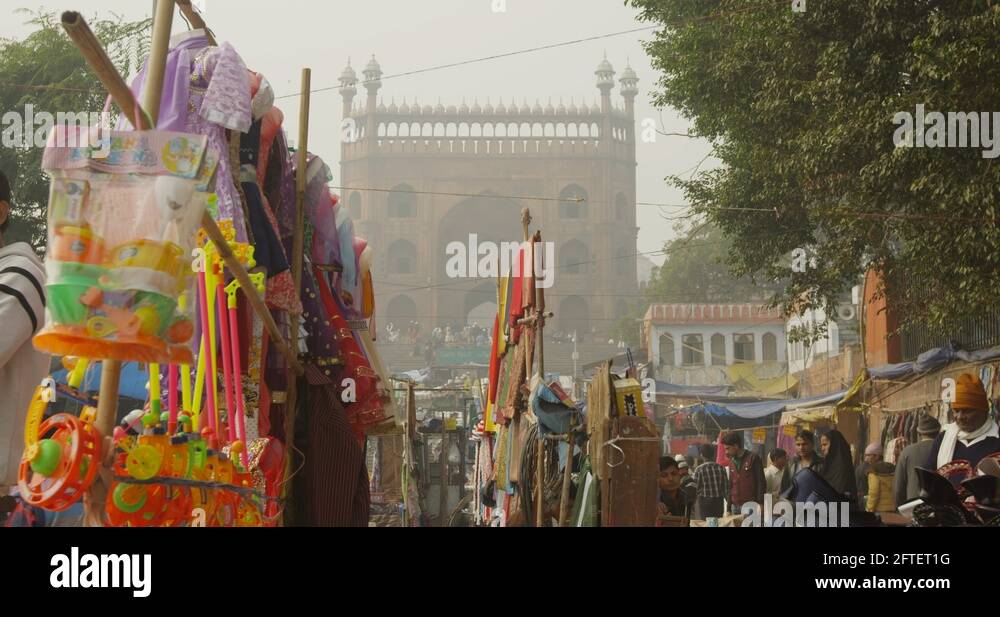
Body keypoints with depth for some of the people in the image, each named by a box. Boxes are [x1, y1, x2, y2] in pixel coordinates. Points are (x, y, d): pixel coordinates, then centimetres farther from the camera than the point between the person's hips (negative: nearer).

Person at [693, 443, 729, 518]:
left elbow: (696, 488, -6)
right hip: (719, 501, 3)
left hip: (705, 501, -3)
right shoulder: (721, 468, -1)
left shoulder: (699, 470, -9)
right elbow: (726, 487, 2)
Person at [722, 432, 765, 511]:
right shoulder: (731, 462, 15)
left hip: (750, 506, -6)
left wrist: (760, 505, -13)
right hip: (735, 507, 6)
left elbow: (761, 483, -6)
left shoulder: (753, 458, -4)